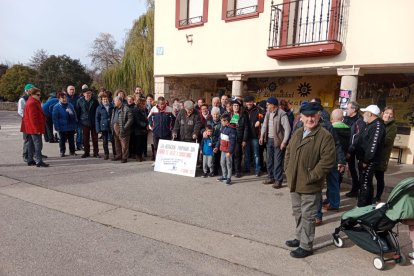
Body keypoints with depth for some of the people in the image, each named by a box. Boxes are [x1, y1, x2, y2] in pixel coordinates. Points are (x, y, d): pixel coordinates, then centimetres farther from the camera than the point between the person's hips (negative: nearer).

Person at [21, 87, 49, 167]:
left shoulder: (30, 102, 19)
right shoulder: (32, 103, -16)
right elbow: (33, 117, -21)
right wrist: (37, 129, -22)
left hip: (30, 128, 11)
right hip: (34, 128, -11)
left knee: (31, 144, 15)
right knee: (38, 144, -11)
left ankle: (30, 160, 23)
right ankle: (39, 161, -12)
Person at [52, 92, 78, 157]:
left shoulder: (70, 105, 1)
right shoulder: (56, 107, -9)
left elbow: (74, 116, 6)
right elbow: (55, 118, -9)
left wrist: (75, 125, 4)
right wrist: (57, 127, -12)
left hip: (71, 127, 3)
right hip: (62, 128, -3)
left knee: (71, 140, 13)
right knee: (62, 140, 9)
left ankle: (72, 151, 27)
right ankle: (62, 152, 23)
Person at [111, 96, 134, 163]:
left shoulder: (126, 109, -12)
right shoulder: (115, 109, 16)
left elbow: (130, 119, -16)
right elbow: (112, 118, 25)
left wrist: (124, 127, -20)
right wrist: (112, 126, 11)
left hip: (122, 130, -8)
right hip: (115, 129, 8)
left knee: (124, 144, -2)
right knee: (117, 144, 17)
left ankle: (124, 157, 6)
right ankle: (119, 156, 30)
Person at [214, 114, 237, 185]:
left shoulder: (231, 130, -20)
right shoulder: (223, 128, 8)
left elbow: (232, 142, -21)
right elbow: (220, 138, 17)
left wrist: (230, 151, -23)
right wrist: (217, 147, 17)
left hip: (228, 151, -9)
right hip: (223, 150, 9)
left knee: (228, 164, 2)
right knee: (222, 163, 17)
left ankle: (229, 178, 14)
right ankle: (224, 176, 32)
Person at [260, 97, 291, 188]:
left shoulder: (282, 114, -17)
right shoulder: (268, 113, 6)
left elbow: (287, 129, -19)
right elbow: (264, 125, 14)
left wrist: (284, 142, -21)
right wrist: (262, 136, 5)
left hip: (278, 140, -7)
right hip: (269, 139, 7)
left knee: (278, 161, -1)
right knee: (269, 160, 15)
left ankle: (278, 180, 10)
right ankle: (271, 177, 29)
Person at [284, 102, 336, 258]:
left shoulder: (325, 136, -14)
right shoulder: (297, 133, 10)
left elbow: (327, 161, -19)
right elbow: (288, 153, 17)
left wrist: (311, 177, -19)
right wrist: (288, 171, 7)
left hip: (310, 186, -7)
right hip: (294, 183, 7)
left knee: (307, 216, 4)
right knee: (298, 213, 21)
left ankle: (306, 246, 21)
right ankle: (300, 238, 40)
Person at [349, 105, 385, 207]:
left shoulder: (378, 125, -17)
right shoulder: (370, 125, 16)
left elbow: (373, 145, -24)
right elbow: (359, 140, 21)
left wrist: (366, 161, -22)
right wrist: (350, 151, 18)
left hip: (369, 162, -10)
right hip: (363, 160, 10)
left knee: (365, 183, -3)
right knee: (365, 183, 17)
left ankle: (362, 207, 4)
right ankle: (367, 205, 29)